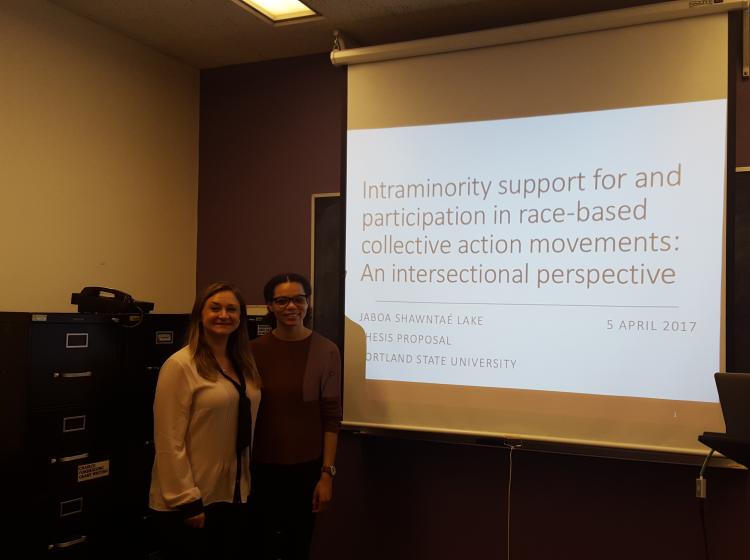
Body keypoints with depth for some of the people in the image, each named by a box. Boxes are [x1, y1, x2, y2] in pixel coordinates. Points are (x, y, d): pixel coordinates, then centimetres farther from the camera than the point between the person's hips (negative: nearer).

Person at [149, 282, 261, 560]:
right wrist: (187, 501, -17)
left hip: (232, 495, 7)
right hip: (190, 501, -7)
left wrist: (246, 485, 12)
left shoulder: (244, 364, 9)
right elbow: (169, 442, -17)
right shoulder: (180, 365, -15)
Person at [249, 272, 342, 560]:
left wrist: (327, 473, -9)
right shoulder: (254, 350, -3)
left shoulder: (326, 351, -8)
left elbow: (331, 417, -7)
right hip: (261, 466, 1)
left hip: (307, 466, -1)